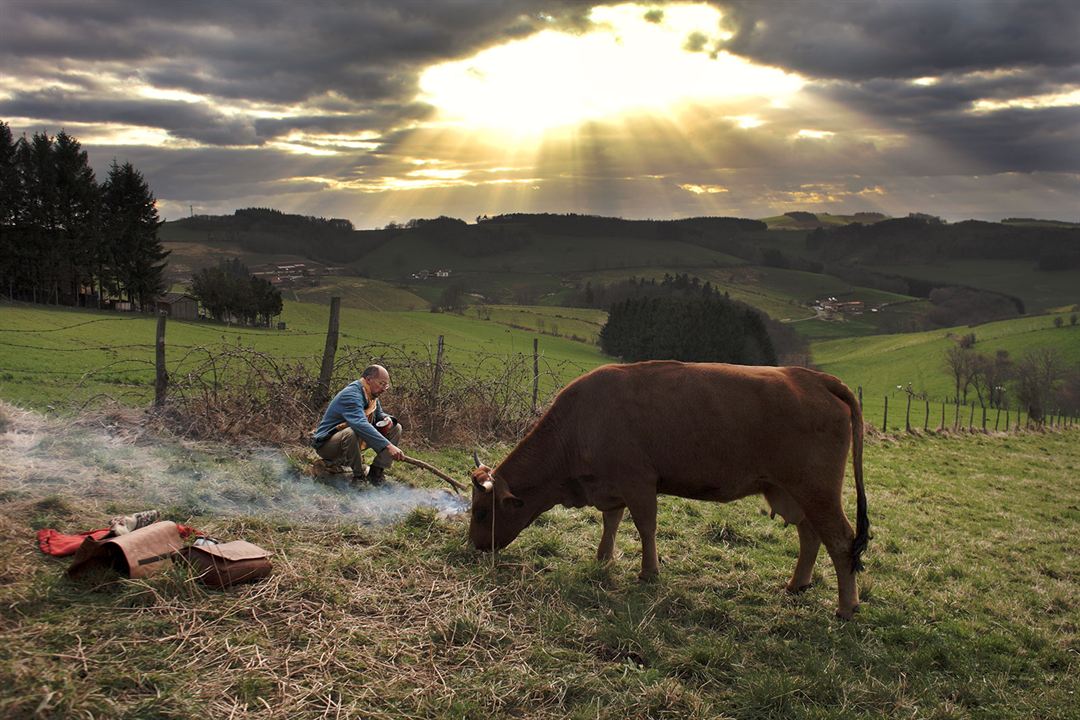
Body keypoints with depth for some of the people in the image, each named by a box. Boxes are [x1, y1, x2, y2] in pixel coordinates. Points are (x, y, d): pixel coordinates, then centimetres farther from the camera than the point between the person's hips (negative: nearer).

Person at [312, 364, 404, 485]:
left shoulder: (372, 395, 3)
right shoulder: (351, 395, -26)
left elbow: (379, 414, 20)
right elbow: (360, 424, -42)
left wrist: (387, 419, -7)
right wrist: (388, 446, -48)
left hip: (357, 440, 9)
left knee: (396, 428, 1)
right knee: (352, 433, -42)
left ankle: (376, 471, -6)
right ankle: (358, 475, -20)